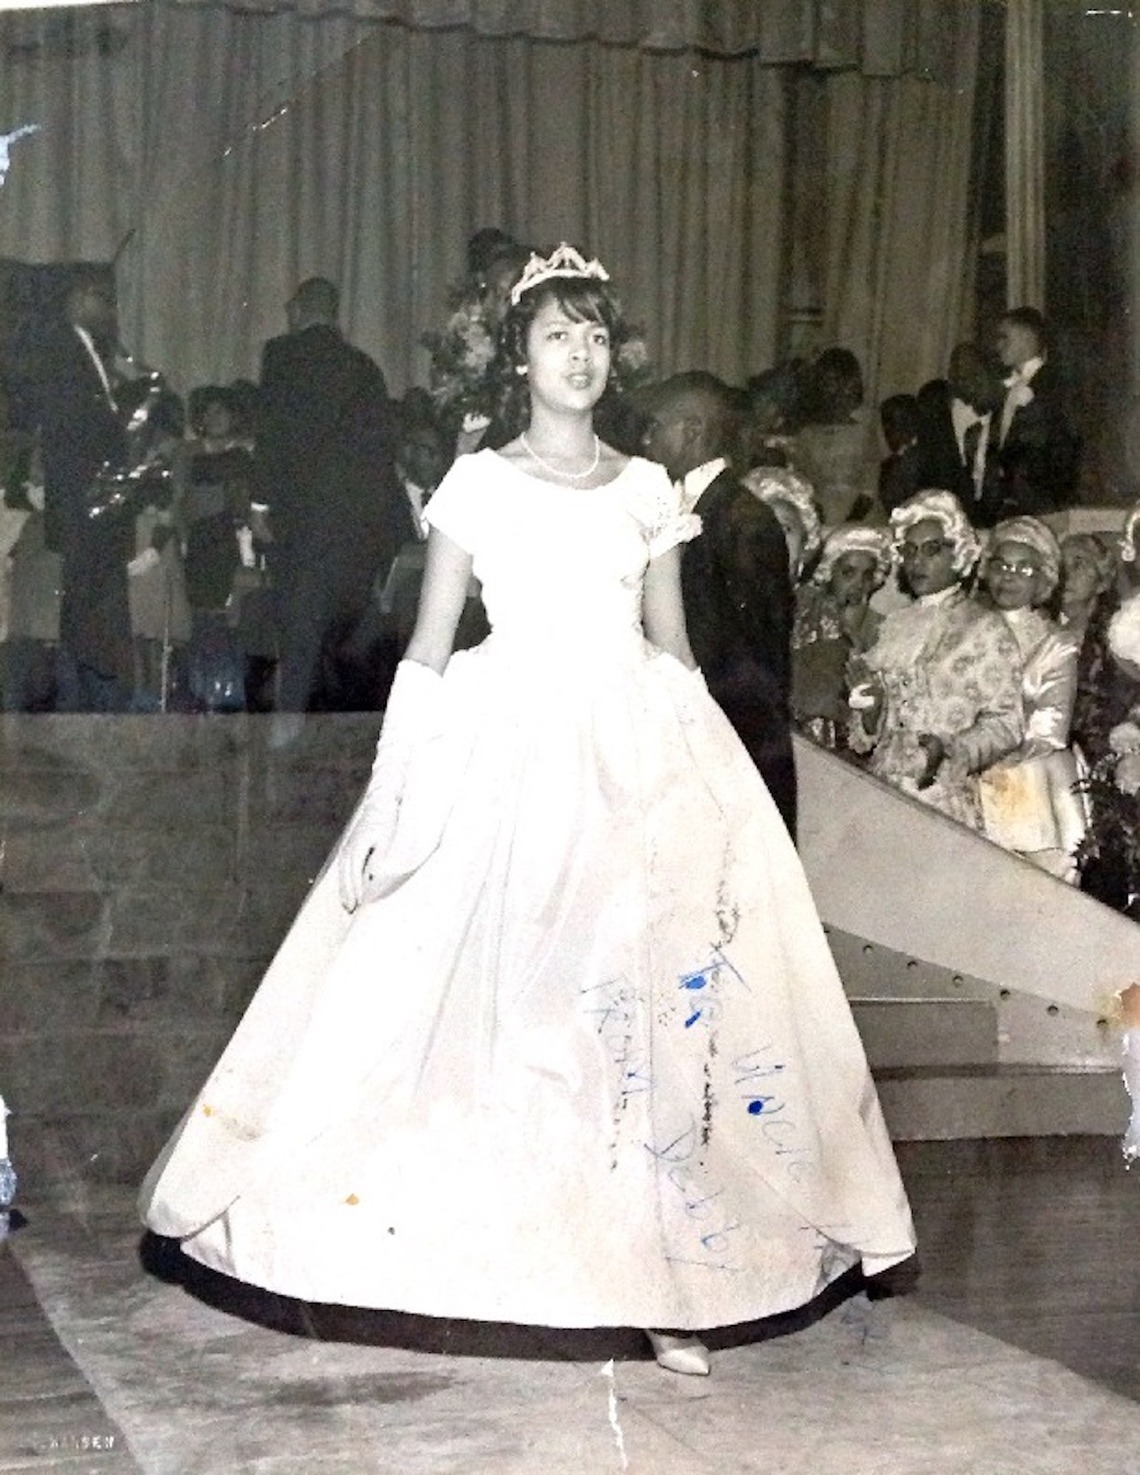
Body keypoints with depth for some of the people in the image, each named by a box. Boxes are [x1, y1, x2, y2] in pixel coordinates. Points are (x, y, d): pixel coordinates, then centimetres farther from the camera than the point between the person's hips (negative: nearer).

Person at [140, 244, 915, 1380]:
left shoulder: (647, 491, 11)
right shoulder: (478, 484, 5)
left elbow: (673, 652, 14)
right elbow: (427, 650, 4)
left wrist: (700, 777, 8)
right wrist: (392, 789, -3)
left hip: (641, 756, 2)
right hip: (509, 751, -2)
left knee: (656, 998, -3)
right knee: (493, 994, -5)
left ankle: (660, 1278, 3)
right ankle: (483, 1249, 7)